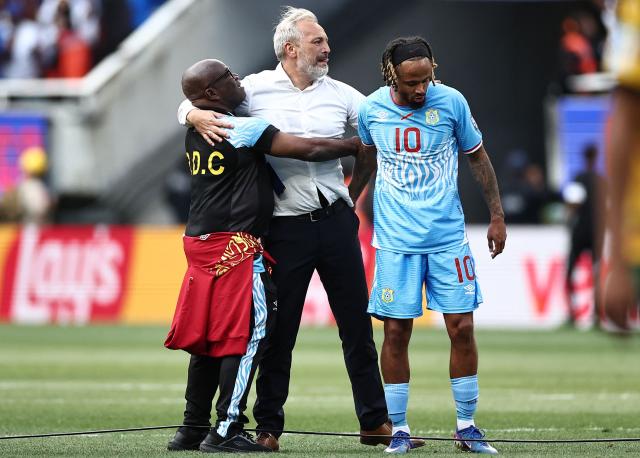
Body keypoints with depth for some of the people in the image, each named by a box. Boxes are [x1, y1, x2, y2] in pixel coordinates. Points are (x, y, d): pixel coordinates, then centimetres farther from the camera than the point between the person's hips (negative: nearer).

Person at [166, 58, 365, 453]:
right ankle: (226, 431, -6)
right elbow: (309, 150, -10)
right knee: (248, 334, -4)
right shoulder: (244, 130, -13)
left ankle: (193, 430, 16)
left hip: (201, 242, 8)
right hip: (234, 246, -8)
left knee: (208, 337, 13)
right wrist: (355, 146, 3)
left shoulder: (195, 135, 11)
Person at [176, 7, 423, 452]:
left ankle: (376, 422, 12)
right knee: (279, 330, 3)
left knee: (358, 324, 6)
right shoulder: (255, 90, 0)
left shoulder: (340, 95, 7)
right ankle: (268, 426, 11)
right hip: (286, 227, -3)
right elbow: (191, 104, 3)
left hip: (336, 220, 3)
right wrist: (197, 117, -18)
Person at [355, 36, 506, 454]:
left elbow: (477, 156, 7)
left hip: (448, 238, 0)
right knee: (396, 331, -2)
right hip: (396, 241, 0)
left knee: (462, 327, -2)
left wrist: (497, 215, 7)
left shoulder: (451, 102, -6)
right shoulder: (372, 109, -3)